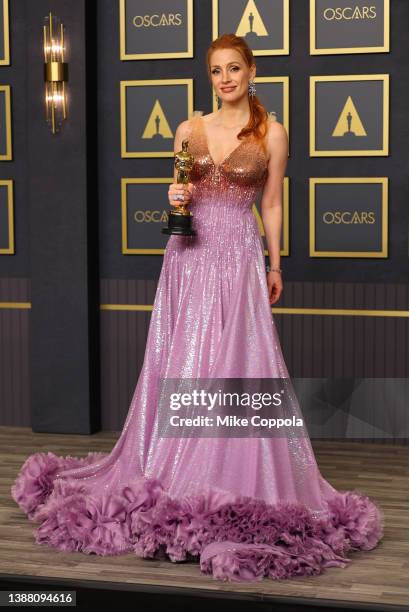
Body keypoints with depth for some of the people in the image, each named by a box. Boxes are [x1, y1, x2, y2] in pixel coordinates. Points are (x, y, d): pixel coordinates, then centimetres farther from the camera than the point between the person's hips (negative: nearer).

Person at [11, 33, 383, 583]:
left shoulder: (272, 133, 2)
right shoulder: (190, 129, 9)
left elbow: (271, 204, 8)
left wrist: (275, 265, 11)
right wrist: (175, 199, -7)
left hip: (238, 256, -3)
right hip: (189, 253, 3)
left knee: (236, 367, -5)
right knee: (181, 364, 5)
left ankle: (237, 478, 6)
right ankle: (176, 477, 16)